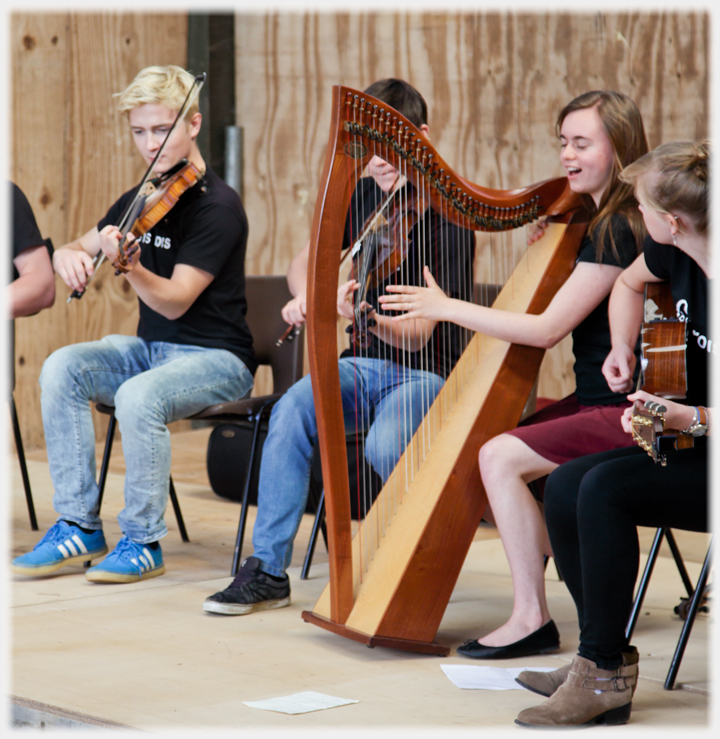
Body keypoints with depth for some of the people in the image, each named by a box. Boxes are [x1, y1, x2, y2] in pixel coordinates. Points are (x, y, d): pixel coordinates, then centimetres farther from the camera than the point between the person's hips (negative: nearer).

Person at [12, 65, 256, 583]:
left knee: (139, 396, -35)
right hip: (150, 348, 7)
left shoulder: (218, 206, -13)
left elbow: (175, 302, -20)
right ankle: (79, 526, -13)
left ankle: (143, 542, -18)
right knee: (62, 368, -18)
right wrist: (69, 255, -9)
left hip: (215, 356, -7)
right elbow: (77, 249, 16)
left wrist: (129, 266, -39)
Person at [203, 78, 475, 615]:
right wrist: (305, 296, -4)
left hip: (429, 373, -5)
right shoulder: (362, 197, 4)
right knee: (293, 411, -24)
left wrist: (365, 316, -39)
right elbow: (307, 259, 19)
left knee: (385, 447, -35)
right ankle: (268, 569, -17)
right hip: (369, 364, 5)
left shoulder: (449, 222, -15)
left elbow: (418, 334, -20)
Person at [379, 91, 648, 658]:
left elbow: (548, 329, -20)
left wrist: (447, 307, -15)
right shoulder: (596, 221, 13)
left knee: (501, 457, -21)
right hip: (595, 403, 10)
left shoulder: (620, 230, -17)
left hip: (627, 415, -10)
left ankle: (532, 620, -14)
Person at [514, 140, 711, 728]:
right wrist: (622, 348, 9)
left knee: (606, 489, -25)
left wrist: (688, 418, -33)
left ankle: (605, 678, -14)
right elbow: (629, 284, 25)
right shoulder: (677, 254, 0)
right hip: (693, 445, 9)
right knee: (565, 487, -4)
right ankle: (601, 661, 5)